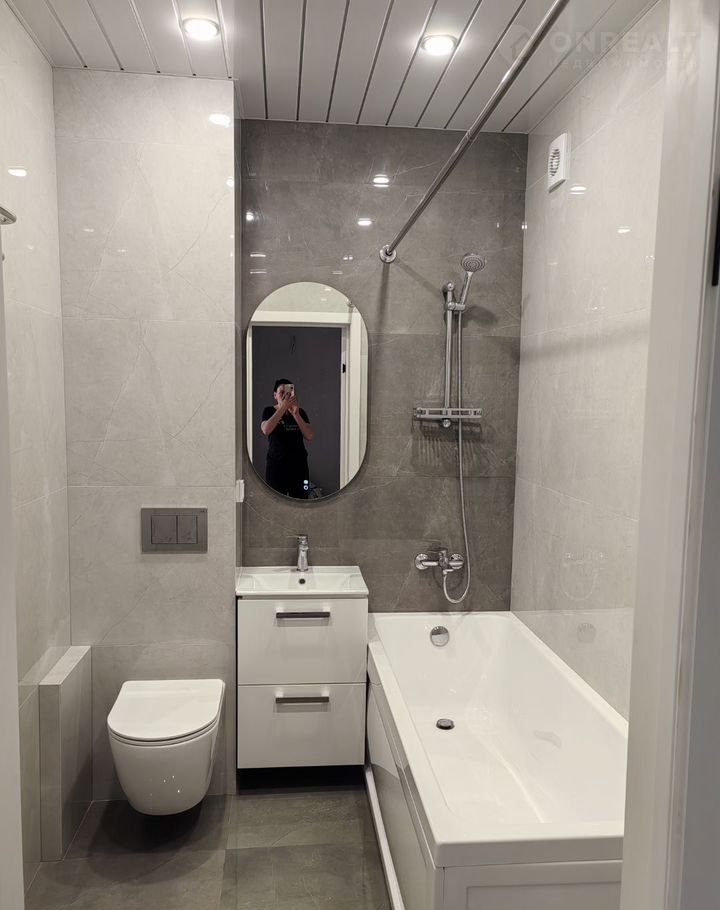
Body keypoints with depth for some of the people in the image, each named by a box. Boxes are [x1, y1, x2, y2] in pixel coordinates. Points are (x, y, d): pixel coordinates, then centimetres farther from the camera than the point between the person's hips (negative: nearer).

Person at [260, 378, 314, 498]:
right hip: (276, 465, -2)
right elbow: (266, 430, -18)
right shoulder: (269, 411, 3)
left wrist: (296, 414, -15)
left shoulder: (300, 412, 8)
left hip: (299, 465, 2)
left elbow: (309, 436, -4)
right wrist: (283, 408, -22)